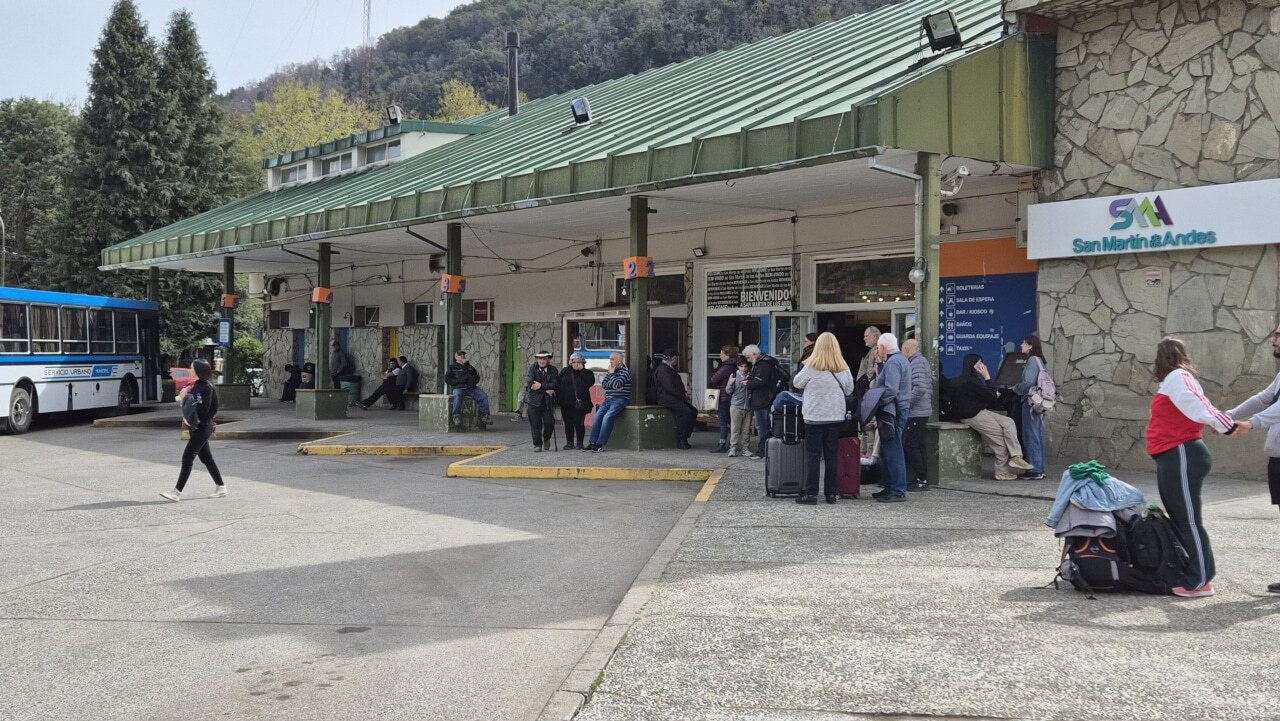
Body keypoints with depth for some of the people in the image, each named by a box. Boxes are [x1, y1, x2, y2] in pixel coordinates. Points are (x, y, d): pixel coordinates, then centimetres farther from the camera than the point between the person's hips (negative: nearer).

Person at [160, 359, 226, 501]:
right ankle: (220, 488, 21)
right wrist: (183, 396, -1)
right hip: (196, 427, 10)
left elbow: (204, 409, -22)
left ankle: (177, 492, -6)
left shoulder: (206, 387, -15)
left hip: (202, 427, -10)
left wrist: (187, 397, -21)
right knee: (206, 458, 13)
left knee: (187, 458, -8)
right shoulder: (196, 385, 12)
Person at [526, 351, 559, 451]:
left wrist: (541, 385, -17)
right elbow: (530, 384, -10)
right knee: (535, 424, -2)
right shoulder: (532, 369, 3)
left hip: (548, 401, 0)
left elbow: (554, 384, -9)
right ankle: (537, 444, 9)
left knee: (549, 423, -4)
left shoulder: (553, 370, 4)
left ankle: (546, 438, 26)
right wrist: (546, 390, -13)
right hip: (535, 401, 0)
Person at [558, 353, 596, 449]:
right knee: (568, 423, 5)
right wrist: (558, 397, 1)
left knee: (579, 423, -3)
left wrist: (581, 371, -11)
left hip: (580, 403, -2)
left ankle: (579, 442, 9)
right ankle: (570, 442, 14)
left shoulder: (586, 373, 6)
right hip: (567, 403, 2)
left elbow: (590, 382, -14)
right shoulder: (565, 372, 11)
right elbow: (558, 384, 11)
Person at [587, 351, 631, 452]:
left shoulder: (625, 371, -5)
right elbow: (603, 384, 8)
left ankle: (600, 444, -23)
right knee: (598, 415, -13)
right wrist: (613, 385, -9)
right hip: (608, 399, 7)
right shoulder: (611, 370, 19)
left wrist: (611, 373, -6)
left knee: (607, 416, -24)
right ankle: (593, 442, -14)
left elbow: (616, 384, -18)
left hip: (620, 399, -7)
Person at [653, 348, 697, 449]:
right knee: (685, 411, -27)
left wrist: (684, 393, 9)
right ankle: (680, 440, -22)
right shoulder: (662, 370, -11)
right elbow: (670, 387, -20)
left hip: (675, 397, 11)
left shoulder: (670, 369, 24)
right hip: (666, 398, -11)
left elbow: (677, 385, 28)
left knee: (693, 411, -1)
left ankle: (684, 438, 1)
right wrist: (683, 395, -12)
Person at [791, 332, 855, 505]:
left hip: (814, 417, -3)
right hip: (836, 417, 3)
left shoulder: (811, 367, -12)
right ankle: (831, 493, 14)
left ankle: (811, 493, -1)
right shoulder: (843, 368, -1)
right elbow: (849, 390, 10)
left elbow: (796, 383, 3)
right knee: (831, 455, 11)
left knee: (813, 456, 1)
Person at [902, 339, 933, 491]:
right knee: (918, 445, 13)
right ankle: (923, 479, 17)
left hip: (916, 413, -10)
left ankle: (921, 480, -4)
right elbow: (929, 388, 21)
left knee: (910, 446, -7)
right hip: (923, 411, 10)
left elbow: (919, 388, -24)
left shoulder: (917, 363, -14)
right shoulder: (923, 361, 17)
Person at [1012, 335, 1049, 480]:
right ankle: (1039, 470, 16)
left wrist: (1016, 389, -3)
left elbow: (1027, 381, -21)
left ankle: (1034, 471, -4)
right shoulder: (1039, 360, 16)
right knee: (1037, 436, 12)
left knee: (1031, 436, -6)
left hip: (1031, 401, -10)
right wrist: (1018, 388, 12)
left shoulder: (1032, 360, -13)